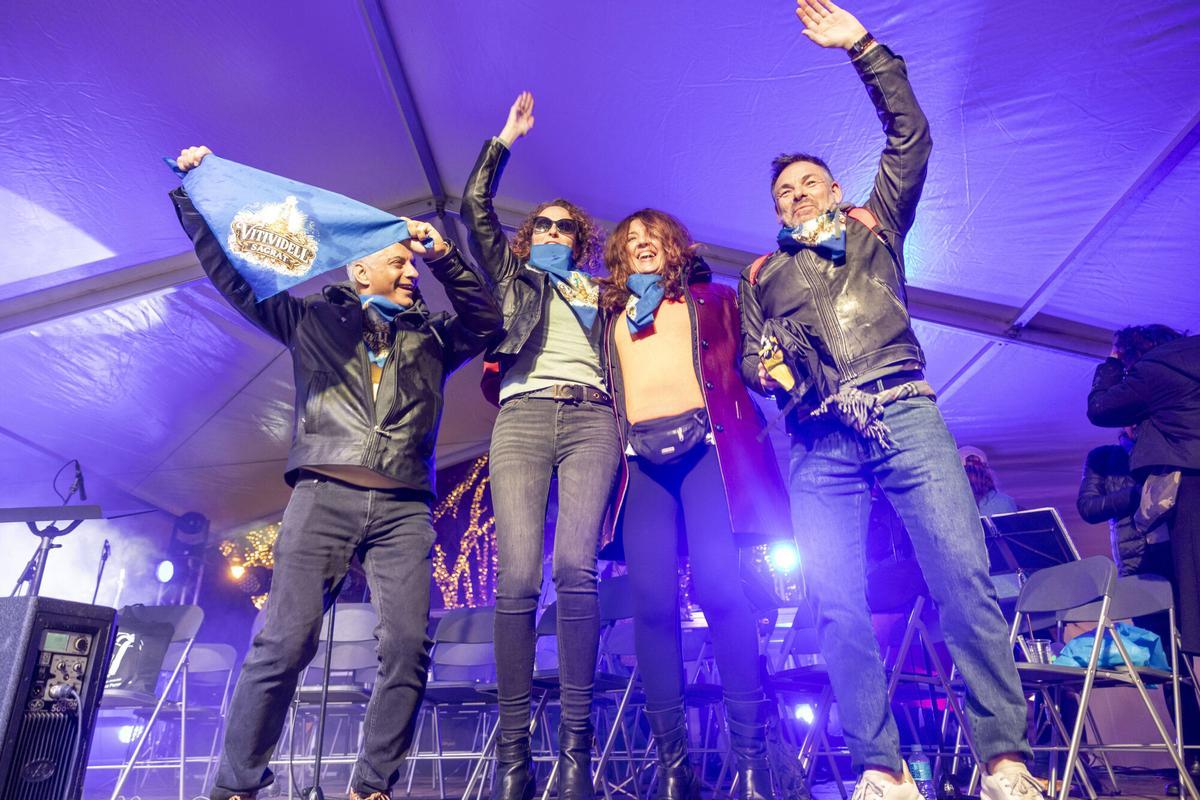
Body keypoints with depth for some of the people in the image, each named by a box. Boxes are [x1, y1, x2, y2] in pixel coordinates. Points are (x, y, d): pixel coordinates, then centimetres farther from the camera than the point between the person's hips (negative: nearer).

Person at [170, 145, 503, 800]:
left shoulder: (431, 337, 25)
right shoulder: (312, 318, 20)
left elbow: (488, 320, 14)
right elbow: (231, 271, 23)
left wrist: (445, 256, 7)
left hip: (404, 508, 2)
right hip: (322, 495, -1)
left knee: (407, 647, -10)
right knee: (284, 642, -9)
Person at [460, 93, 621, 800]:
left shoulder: (600, 292, 29)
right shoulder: (512, 274, 28)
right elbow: (475, 207, 21)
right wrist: (507, 139, 26)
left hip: (591, 418, 1)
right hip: (523, 416, 0)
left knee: (576, 570, -17)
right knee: (517, 578, -14)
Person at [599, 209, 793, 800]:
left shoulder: (712, 299, 24)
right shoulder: (609, 317, 27)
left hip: (704, 443, -1)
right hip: (640, 455, 2)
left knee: (718, 587, -15)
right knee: (651, 601, -8)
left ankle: (749, 752, -5)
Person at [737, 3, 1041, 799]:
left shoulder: (875, 228, 25)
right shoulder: (762, 276, 26)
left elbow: (910, 134, 19)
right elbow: (749, 361, 18)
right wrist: (766, 368, -6)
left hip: (904, 418, 0)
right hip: (821, 445, 1)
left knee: (963, 576, -12)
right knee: (838, 607, -7)